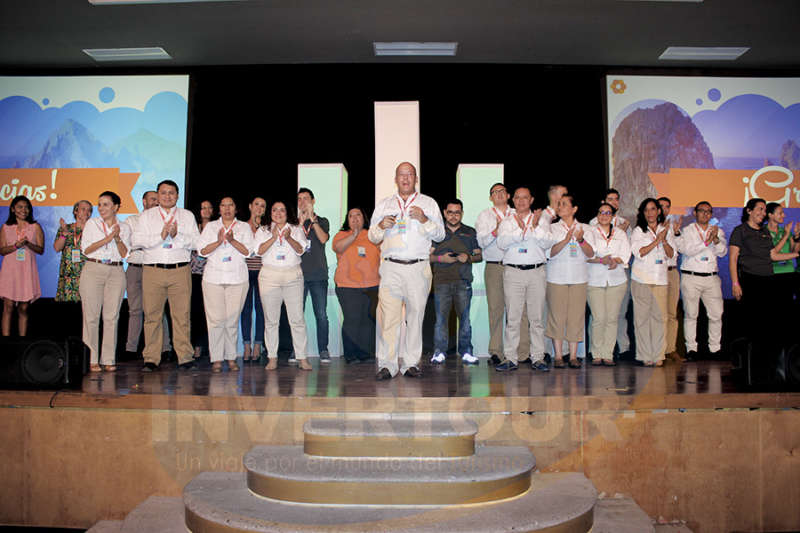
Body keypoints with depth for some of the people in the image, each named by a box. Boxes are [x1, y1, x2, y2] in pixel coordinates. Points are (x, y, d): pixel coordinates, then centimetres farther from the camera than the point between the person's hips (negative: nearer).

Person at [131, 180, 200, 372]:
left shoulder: (187, 216, 14)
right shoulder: (147, 216, 15)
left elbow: (196, 241, 3)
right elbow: (137, 240, 1)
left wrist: (177, 235, -13)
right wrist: (161, 236, -11)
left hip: (180, 270, 0)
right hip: (153, 271, 1)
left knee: (181, 315, -2)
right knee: (152, 315, 0)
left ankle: (185, 357, 2)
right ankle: (151, 359, 6)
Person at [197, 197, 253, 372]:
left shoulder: (244, 227, 13)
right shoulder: (210, 226, 15)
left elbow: (247, 251, 1)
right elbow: (202, 250, 4)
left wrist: (232, 240, -14)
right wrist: (218, 242, -11)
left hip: (237, 278, 0)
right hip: (213, 277, 0)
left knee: (232, 319, -1)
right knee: (216, 319, -6)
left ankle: (231, 358, 8)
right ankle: (216, 359, -1)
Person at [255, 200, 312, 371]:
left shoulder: (296, 229, 14)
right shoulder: (263, 230, 15)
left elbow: (300, 249, 0)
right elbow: (259, 250, 0)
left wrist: (289, 238, -16)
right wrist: (273, 237, -11)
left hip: (293, 276, 0)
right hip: (269, 276, 1)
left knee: (297, 318, -5)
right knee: (271, 319, 1)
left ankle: (302, 358, -2)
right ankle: (272, 358, 9)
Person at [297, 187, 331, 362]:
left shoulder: (322, 221, 12)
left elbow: (324, 239, -7)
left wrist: (313, 219, -14)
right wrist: (300, 222, -11)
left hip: (319, 275, -1)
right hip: (299, 274, 1)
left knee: (321, 314, -3)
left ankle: (323, 350, 4)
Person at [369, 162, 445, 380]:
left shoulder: (428, 203, 14)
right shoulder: (384, 204, 18)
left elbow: (440, 234, 7)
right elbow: (372, 237, 16)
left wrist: (424, 219, -10)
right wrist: (381, 226, -5)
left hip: (419, 268, 0)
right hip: (391, 267, 0)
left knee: (416, 315, 0)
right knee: (388, 315, -9)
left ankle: (411, 363, 7)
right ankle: (387, 365, -7)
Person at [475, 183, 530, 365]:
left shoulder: (517, 215, 17)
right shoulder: (485, 215, 14)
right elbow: (481, 242, 2)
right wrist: (496, 231, -14)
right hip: (494, 267, -1)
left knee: (520, 309, -6)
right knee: (495, 309, -3)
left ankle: (523, 352, -3)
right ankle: (495, 352, 3)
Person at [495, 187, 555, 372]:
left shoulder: (541, 220, 14)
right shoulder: (507, 222, 13)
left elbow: (547, 243, -1)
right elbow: (502, 243, -5)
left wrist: (535, 228, -12)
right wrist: (520, 230, -13)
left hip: (536, 272, 1)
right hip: (513, 272, -1)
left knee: (537, 317, 2)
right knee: (512, 317, -3)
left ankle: (538, 358, 8)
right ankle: (510, 358, 1)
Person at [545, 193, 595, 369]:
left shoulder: (585, 229, 11)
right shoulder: (552, 228, 7)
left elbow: (590, 253, 0)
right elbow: (550, 252, -6)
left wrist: (581, 240, -17)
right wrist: (566, 240, -19)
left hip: (578, 278, 1)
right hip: (557, 277, -1)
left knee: (577, 315, 0)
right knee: (557, 315, -3)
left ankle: (573, 356, 7)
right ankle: (558, 356, 4)